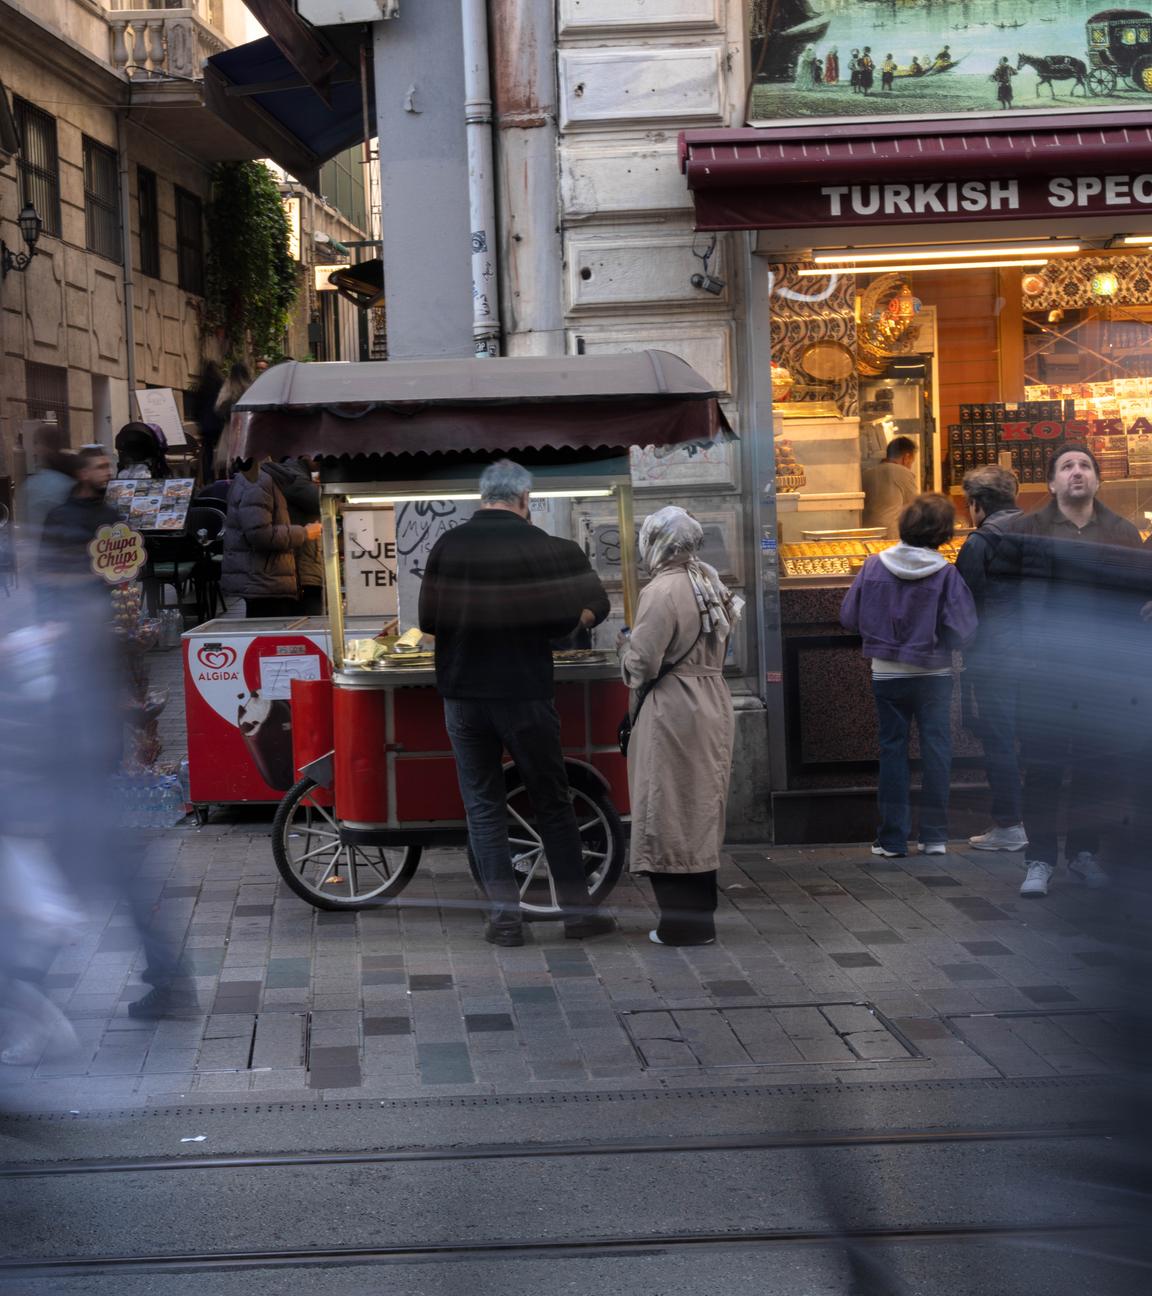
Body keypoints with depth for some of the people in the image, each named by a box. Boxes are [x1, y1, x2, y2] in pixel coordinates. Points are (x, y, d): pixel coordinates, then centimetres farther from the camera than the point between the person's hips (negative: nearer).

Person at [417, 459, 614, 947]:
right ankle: (576, 910, 12)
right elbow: (572, 615, -5)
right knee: (552, 803, 8)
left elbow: (427, 620, 2)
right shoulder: (540, 546, -6)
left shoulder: (447, 546, -1)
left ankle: (504, 915, 4)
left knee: (483, 806, 8)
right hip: (525, 694, -1)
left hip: (463, 696, 2)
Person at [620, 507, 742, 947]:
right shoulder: (711, 583, 8)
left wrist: (626, 646, 4)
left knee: (669, 816, 0)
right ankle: (700, 915, 21)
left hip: (672, 712, -8)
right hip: (713, 706, 8)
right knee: (701, 811, 14)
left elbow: (642, 663, -16)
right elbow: (720, 644, 12)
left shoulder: (662, 592, -16)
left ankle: (681, 920, 2)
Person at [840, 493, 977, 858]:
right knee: (936, 749, 7)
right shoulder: (945, 573, -13)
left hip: (886, 674, 2)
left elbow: (849, 617, -1)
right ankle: (934, 836, 9)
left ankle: (893, 838, 10)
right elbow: (963, 630, -15)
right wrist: (936, 636, 6)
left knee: (892, 750, 9)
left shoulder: (874, 565, -7)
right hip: (933, 675, -2)